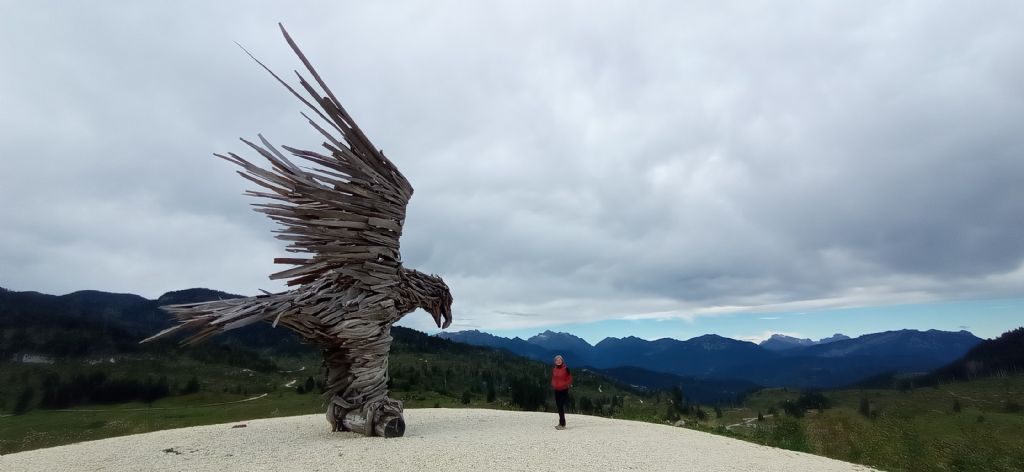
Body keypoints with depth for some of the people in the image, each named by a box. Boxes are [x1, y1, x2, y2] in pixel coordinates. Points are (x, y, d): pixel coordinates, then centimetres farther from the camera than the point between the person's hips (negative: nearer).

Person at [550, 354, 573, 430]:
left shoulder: (566, 369, -8)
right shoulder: (553, 369, 6)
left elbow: (570, 378, -2)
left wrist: (567, 384, -13)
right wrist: (553, 385, 2)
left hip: (564, 390, -5)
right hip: (556, 390, 5)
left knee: (561, 406, -11)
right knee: (559, 406, 10)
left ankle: (562, 424, -9)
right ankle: (562, 423, 20)